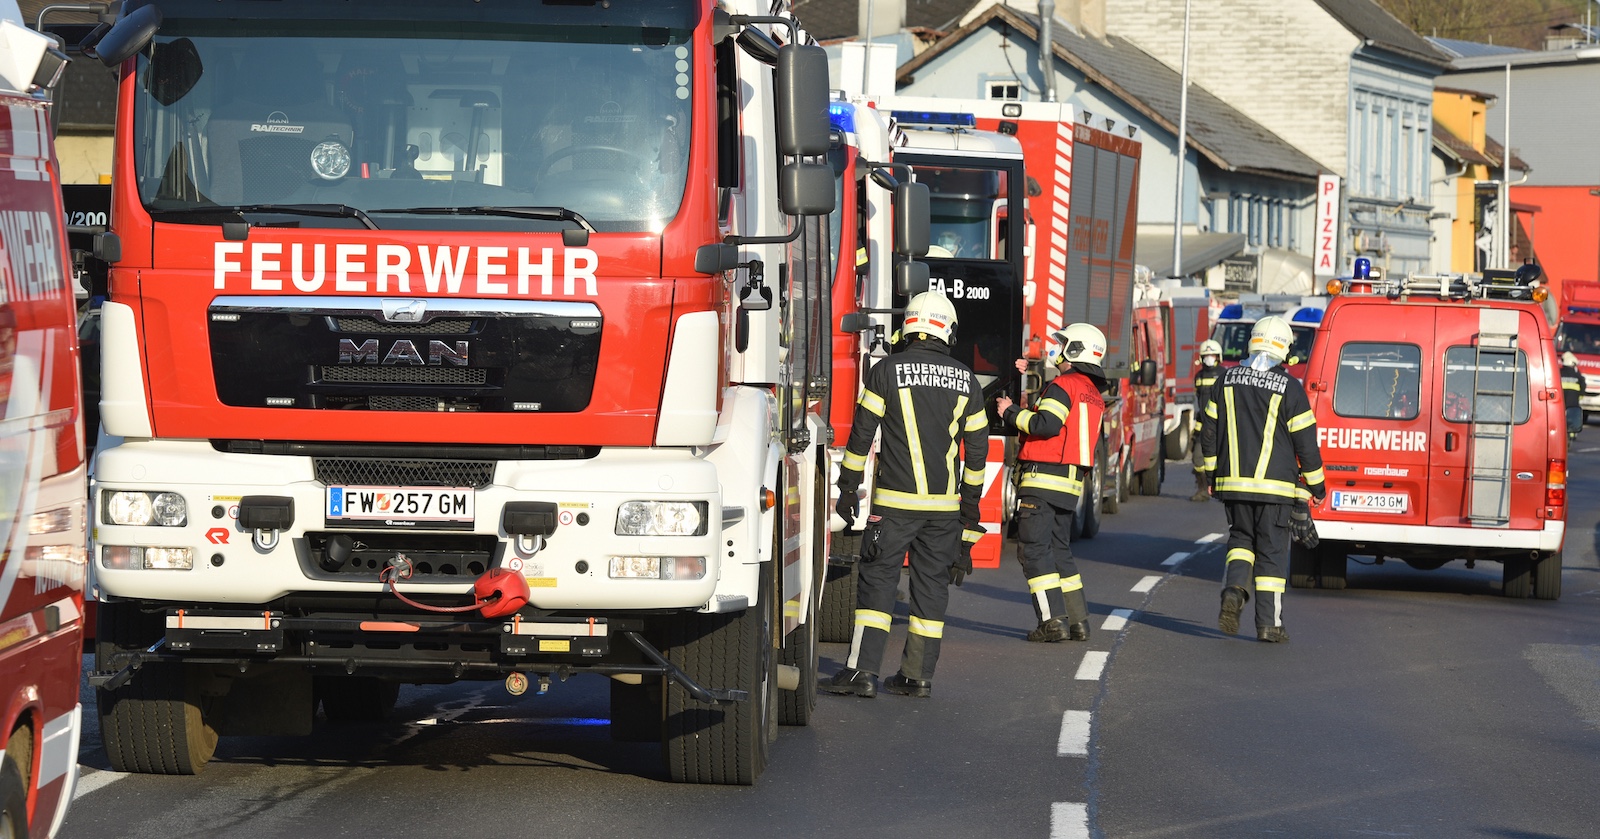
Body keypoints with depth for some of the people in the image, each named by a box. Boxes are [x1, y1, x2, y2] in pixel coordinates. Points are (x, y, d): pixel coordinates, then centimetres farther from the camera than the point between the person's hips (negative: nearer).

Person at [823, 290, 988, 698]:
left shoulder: (887, 371, -4)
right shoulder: (965, 381, 5)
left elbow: (862, 432, -3)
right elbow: (977, 446, 10)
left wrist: (848, 489, 4)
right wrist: (970, 503, 19)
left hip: (896, 501, -3)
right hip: (945, 503, 3)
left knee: (878, 578, 0)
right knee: (932, 583, 9)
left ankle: (863, 671, -6)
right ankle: (919, 675, 10)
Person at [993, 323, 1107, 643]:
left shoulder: (1063, 385, -12)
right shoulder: (1093, 394, 18)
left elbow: (1046, 425, -23)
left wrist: (1011, 412, -8)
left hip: (1043, 479, -9)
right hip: (1071, 484, 9)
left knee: (1034, 549, -6)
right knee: (1059, 550, 16)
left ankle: (1053, 620, -13)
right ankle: (1078, 620, 12)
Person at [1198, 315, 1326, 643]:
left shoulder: (1227, 380, 4)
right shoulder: (1289, 387, -8)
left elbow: (1208, 431, 9)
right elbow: (1305, 441, -5)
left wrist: (1213, 473, 21)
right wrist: (1316, 484, 6)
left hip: (1233, 482, 3)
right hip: (1274, 485, -3)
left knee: (1241, 539, 18)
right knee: (1272, 551, 3)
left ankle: (1233, 588, -10)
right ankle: (1268, 622, 2)